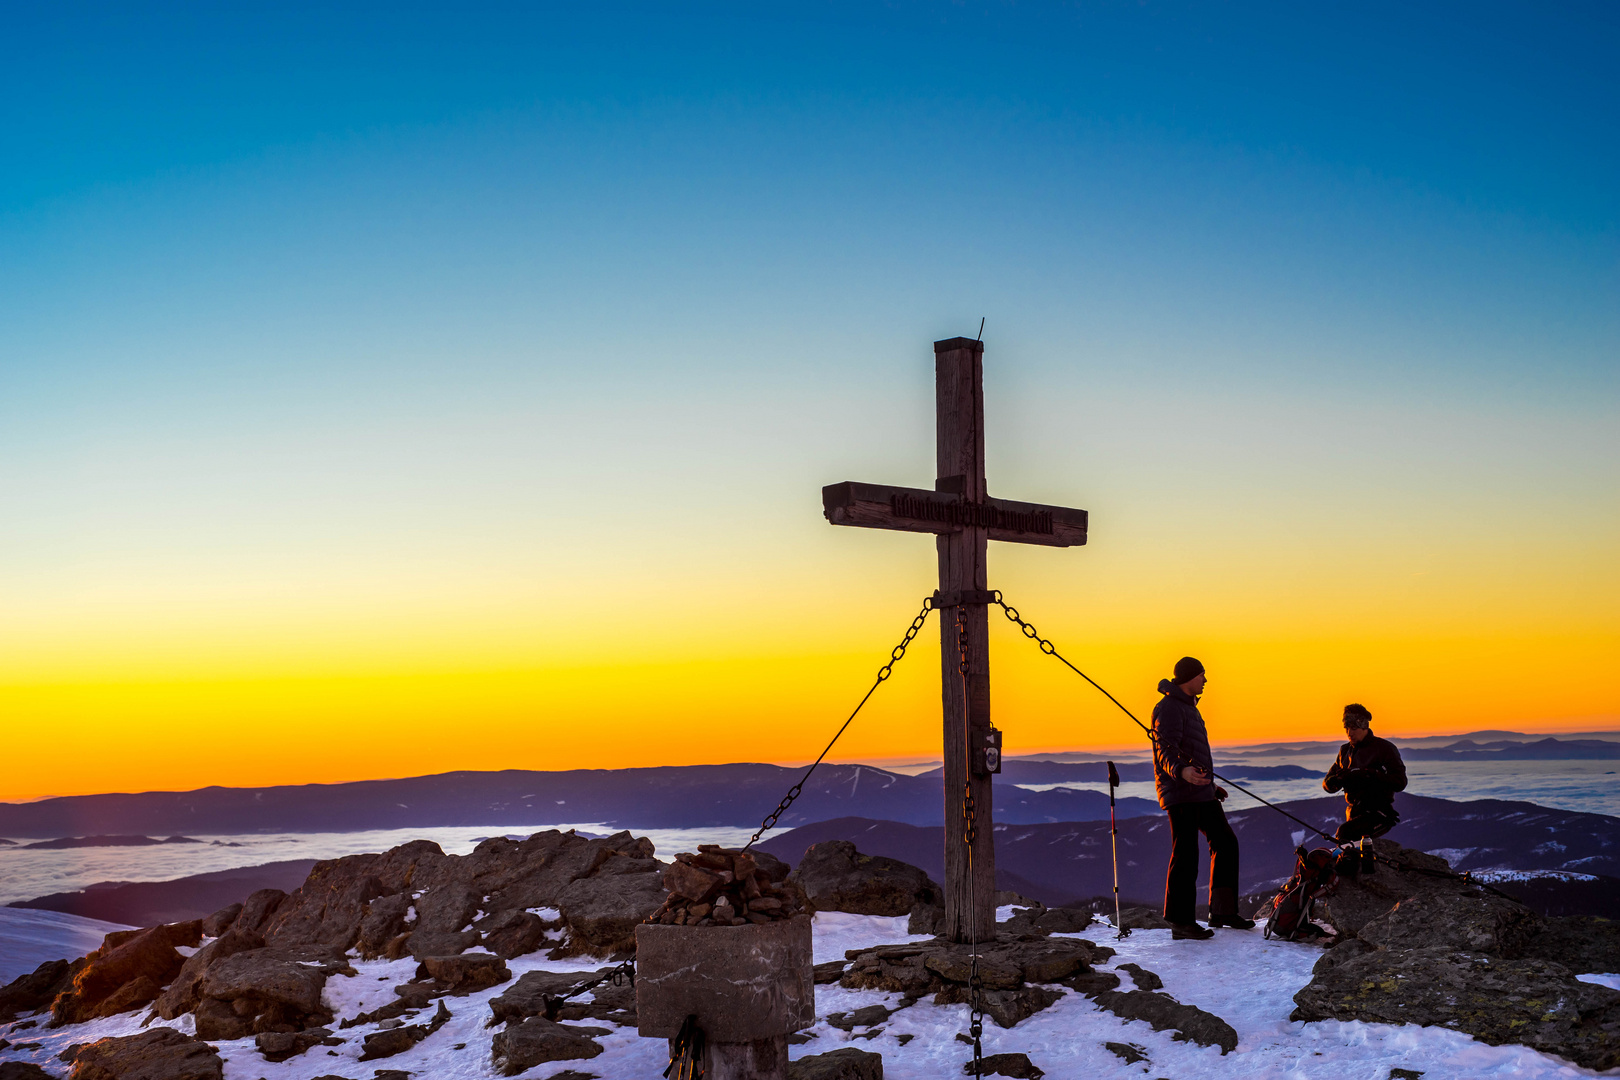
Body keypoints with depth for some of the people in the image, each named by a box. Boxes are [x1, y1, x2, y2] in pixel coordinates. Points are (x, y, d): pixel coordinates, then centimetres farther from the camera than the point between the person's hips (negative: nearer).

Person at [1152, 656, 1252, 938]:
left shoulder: (1188, 707, 21)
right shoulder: (1169, 708, -12)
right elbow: (1165, 751, -23)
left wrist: (1210, 784, 33)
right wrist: (1182, 771, -43)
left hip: (1200, 792, 10)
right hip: (1180, 793, -10)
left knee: (1225, 842, 13)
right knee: (1185, 854, -10)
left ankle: (1222, 910, 20)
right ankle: (1180, 922, -6)